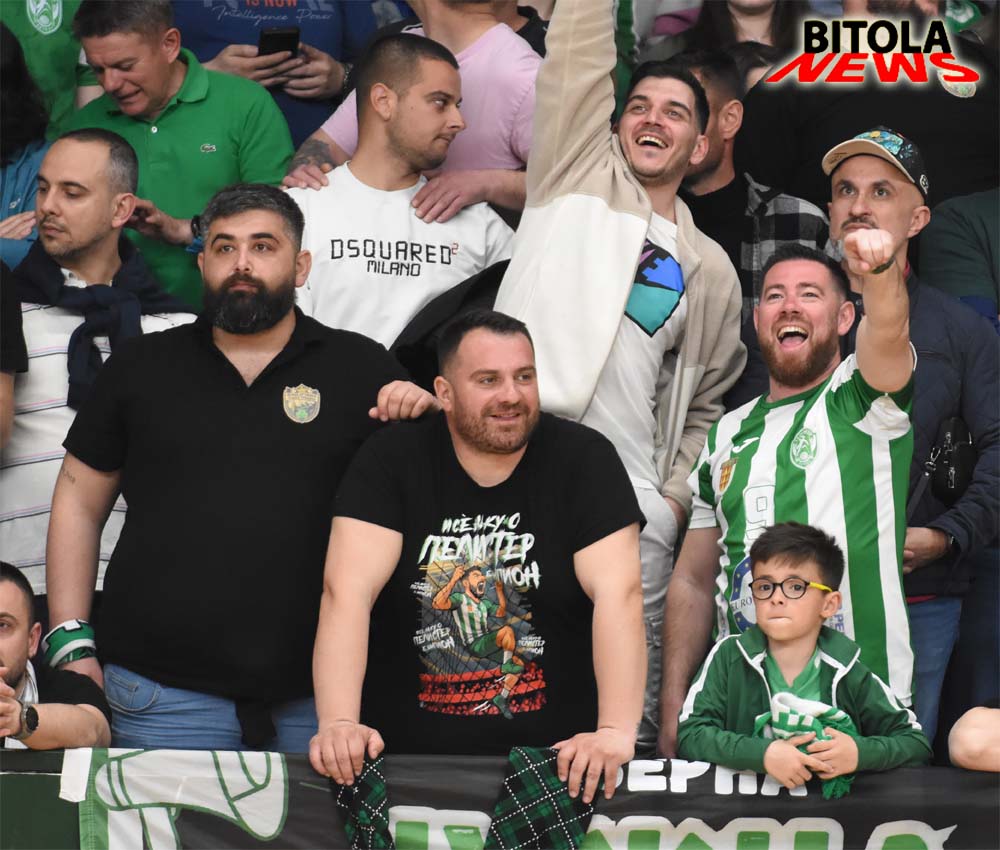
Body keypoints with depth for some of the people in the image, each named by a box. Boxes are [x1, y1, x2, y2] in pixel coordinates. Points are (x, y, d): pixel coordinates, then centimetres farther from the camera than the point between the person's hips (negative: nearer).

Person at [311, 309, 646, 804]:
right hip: (407, 755, 1)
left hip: (555, 760, 0)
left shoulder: (583, 459, 0)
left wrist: (616, 731, -24)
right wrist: (338, 723, -25)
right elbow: (348, 591, -11)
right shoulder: (389, 461, 0)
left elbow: (617, 594, -11)